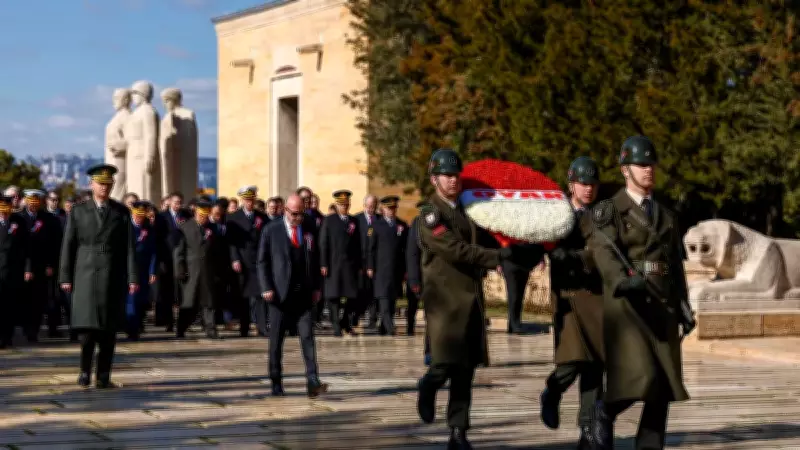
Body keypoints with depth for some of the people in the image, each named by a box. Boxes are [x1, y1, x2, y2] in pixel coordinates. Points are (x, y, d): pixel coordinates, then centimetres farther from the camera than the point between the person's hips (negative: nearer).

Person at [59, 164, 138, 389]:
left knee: (109, 328, 2)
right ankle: (85, 370, 5)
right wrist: (65, 277, -1)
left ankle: (103, 377, 6)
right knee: (87, 324, -11)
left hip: (114, 276, 1)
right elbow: (68, 246, 5)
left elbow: (129, 246, 2)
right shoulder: (78, 211, 5)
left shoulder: (122, 212, 6)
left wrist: (133, 278, -5)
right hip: (86, 275, -1)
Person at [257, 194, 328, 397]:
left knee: (308, 337, -7)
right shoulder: (271, 231, 1)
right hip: (280, 295, -2)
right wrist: (266, 288, -9)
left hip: (304, 295, 2)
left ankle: (312, 383, -12)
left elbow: (315, 260, 15)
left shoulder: (309, 231, 10)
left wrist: (316, 287, 7)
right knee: (276, 341, 4)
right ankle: (276, 384, 13)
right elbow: (262, 262, 1)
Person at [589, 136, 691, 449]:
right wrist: (623, 280, -37)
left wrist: (683, 305, 10)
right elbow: (603, 252, -18)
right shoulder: (610, 211, -1)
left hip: (662, 306, 6)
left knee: (664, 385, 0)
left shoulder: (667, 216, 19)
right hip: (626, 303, -6)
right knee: (637, 378, -18)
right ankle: (605, 411, 11)